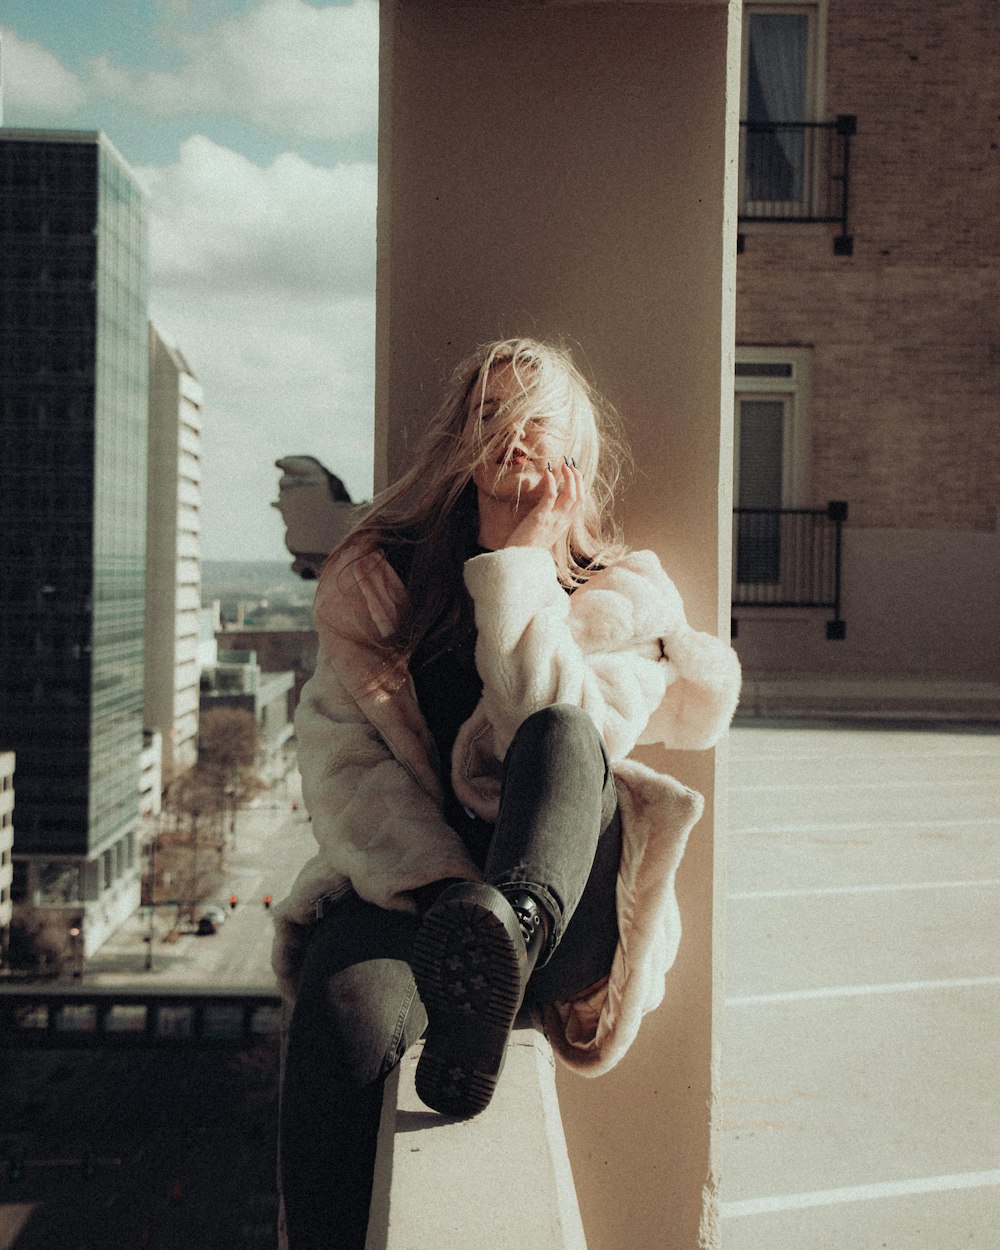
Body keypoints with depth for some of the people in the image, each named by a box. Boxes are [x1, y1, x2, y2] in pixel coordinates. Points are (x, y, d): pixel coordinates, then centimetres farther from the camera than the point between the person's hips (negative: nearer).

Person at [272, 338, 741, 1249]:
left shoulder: (627, 595, 10)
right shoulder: (374, 578, 12)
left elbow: (566, 738, -10)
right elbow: (338, 754, -1)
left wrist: (518, 563, -6)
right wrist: (433, 880, -17)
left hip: (563, 910, 0)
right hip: (403, 891, 1)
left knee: (558, 733, -31)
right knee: (345, 1003, -35)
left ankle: (506, 934, -56)